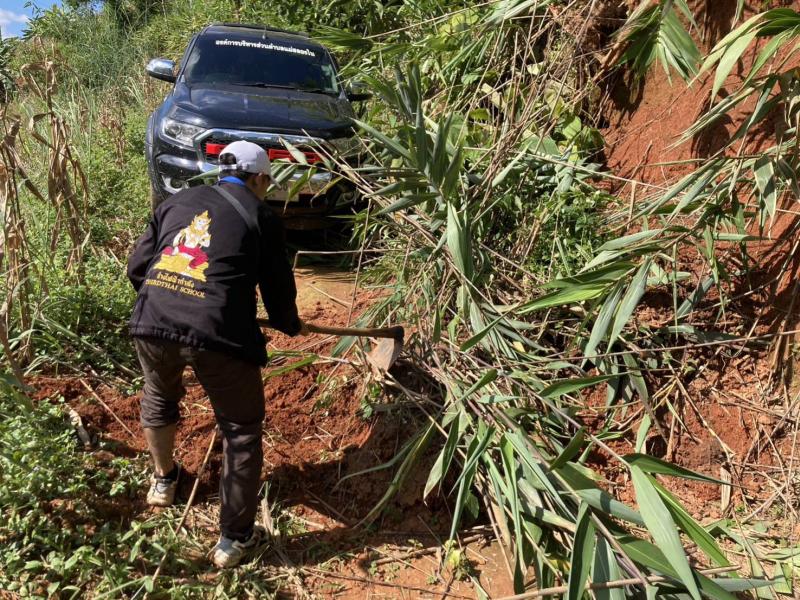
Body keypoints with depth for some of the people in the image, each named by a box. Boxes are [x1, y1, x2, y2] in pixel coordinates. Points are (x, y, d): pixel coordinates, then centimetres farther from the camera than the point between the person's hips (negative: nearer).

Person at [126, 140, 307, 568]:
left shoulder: (178, 201, 20)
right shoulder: (259, 215, 9)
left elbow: (136, 266, 19)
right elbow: (277, 287, 11)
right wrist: (291, 325, 31)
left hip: (151, 323, 5)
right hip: (217, 333, -5)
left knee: (158, 400, 34)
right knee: (242, 431, 13)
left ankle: (163, 481, 55)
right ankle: (234, 539, 21)